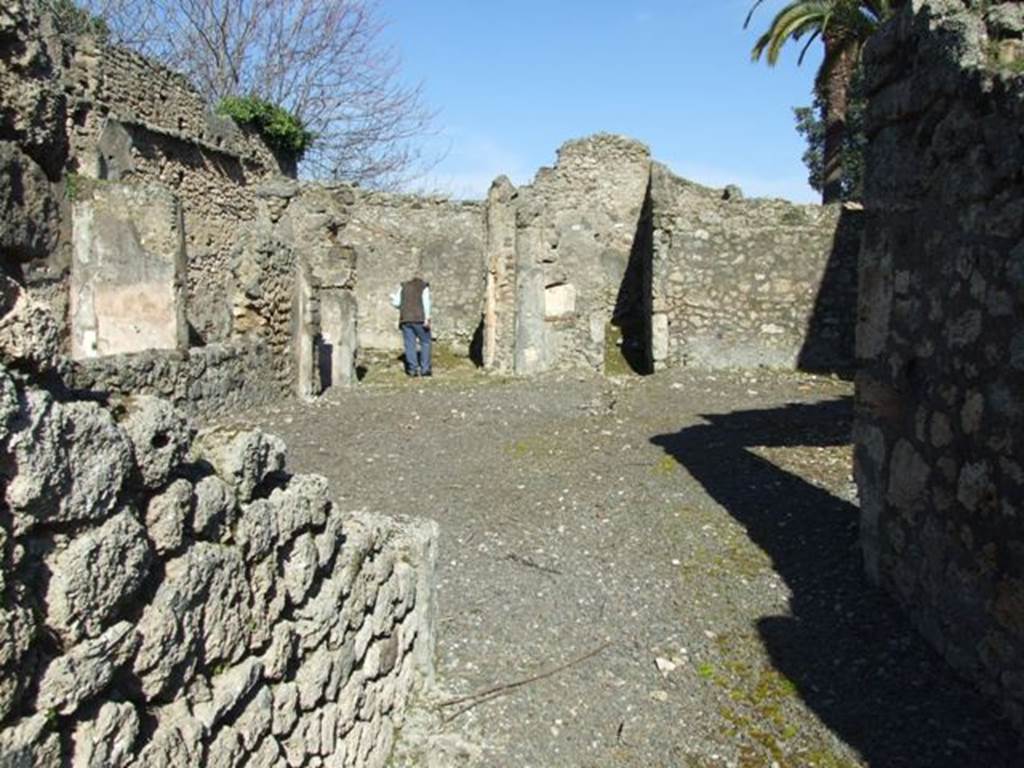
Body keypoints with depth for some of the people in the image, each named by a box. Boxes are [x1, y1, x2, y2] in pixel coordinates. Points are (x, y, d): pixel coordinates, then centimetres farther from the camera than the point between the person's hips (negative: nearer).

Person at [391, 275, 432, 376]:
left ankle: (413, 369, -2)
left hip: (405, 319, 3)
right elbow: (426, 302, -9)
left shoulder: (403, 286, 16)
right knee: (425, 342, 6)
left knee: (409, 344, 3)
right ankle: (425, 369, 1)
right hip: (419, 319, -3)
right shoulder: (424, 287, 6)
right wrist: (427, 319, -15)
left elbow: (396, 302, 9)